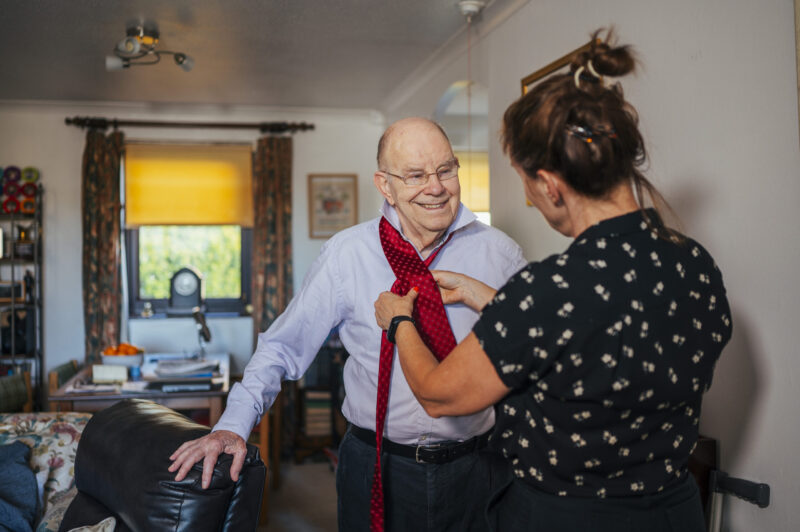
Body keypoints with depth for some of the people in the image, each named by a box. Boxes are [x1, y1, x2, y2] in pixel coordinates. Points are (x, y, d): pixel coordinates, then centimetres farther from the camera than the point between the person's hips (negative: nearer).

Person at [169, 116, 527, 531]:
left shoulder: (499, 253, -3)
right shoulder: (347, 254, -7)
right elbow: (284, 345, -4)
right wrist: (234, 425, -12)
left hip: (471, 470, 1)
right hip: (376, 468, -1)